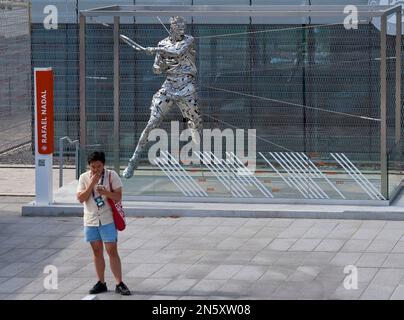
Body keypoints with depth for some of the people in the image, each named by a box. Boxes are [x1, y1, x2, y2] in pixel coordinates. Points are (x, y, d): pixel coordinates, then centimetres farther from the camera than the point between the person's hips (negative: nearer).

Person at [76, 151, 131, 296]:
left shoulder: (111, 175, -5)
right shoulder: (84, 178, 1)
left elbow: (118, 196, -6)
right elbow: (81, 198, -7)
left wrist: (106, 192, -24)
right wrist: (92, 183, -16)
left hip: (107, 220, -3)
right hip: (91, 220, 3)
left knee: (112, 251, -6)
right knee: (97, 252, 10)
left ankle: (119, 284, -4)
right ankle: (101, 283, 18)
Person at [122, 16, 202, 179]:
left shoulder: (188, 40, -1)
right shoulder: (163, 44, 7)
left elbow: (178, 52, -22)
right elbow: (157, 70, 8)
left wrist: (155, 50, -27)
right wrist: (159, 64, -16)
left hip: (187, 88, -1)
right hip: (169, 86, 1)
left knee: (197, 123, 5)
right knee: (151, 124, -7)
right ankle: (133, 162, -6)